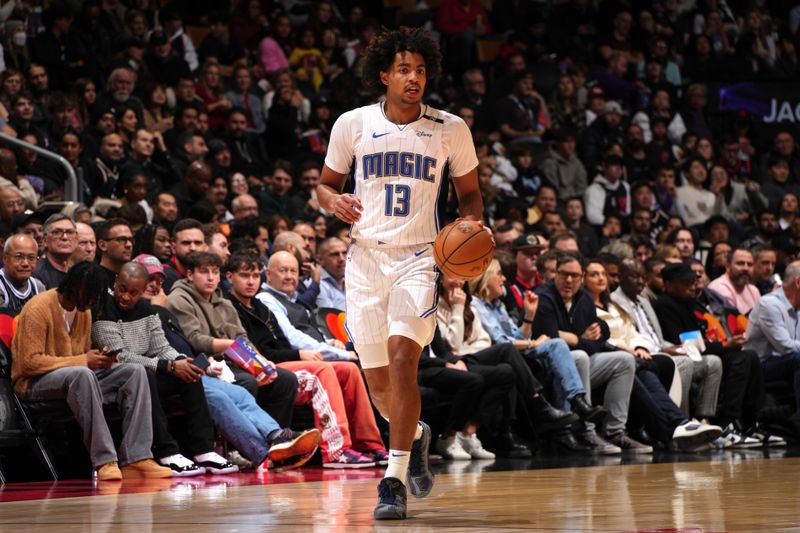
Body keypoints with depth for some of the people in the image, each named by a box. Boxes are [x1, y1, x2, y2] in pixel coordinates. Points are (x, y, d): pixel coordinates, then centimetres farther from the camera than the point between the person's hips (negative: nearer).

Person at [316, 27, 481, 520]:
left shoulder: (450, 129, 1)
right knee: (379, 382, 8)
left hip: (419, 257, -2)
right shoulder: (353, 124, 2)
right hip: (366, 256, 2)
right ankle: (416, 436, 41)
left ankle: (395, 481, -17)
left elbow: (470, 193, 12)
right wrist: (334, 201, -10)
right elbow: (325, 184, 13)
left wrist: (472, 226, -9)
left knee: (402, 360, -21)